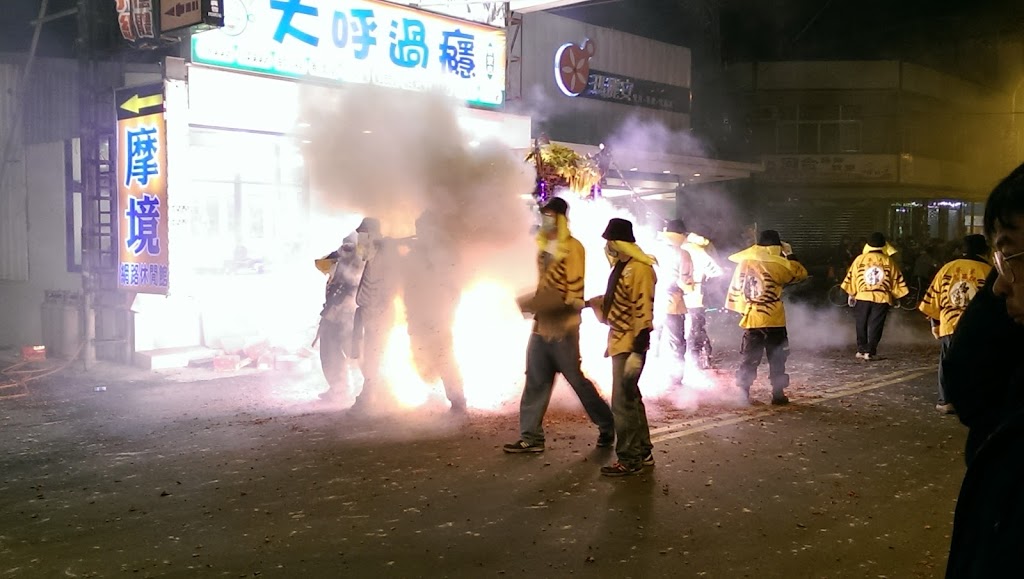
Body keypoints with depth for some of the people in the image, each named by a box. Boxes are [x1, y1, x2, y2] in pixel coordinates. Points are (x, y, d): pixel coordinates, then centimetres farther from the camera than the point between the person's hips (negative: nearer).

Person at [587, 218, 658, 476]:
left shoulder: (640, 269, -18)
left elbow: (644, 312, -22)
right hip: (620, 343, 10)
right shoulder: (621, 266, 13)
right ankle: (642, 452, 26)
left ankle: (629, 459, 2)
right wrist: (590, 302, 17)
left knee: (623, 402, -7)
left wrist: (637, 351, -26)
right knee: (631, 399, 16)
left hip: (631, 345, -10)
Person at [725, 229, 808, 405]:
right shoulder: (777, 264, -9)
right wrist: (789, 254, 11)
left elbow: (735, 288, 9)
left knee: (748, 359, 10)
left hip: (752, 319, 4)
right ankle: (778, 394, 8)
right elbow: (800, 273, 2)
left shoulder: (744, 263, 5)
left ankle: (743, 392, 6)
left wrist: (742, 310, 17)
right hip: (773, 320, -3)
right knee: (777, 358, 8)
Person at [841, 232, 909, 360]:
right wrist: (895, 296, 16)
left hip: (863, 297, 0)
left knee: (861, 325, 13)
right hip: (882, 298, 0)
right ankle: (870, 351, 0)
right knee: (875, 326, 3)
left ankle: (861, 350, 14)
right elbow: (896, 280, 6)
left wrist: (851, 294, 14)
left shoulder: (860, 259, 0)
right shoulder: (889, 261, 2)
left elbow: (851, 277, 3)